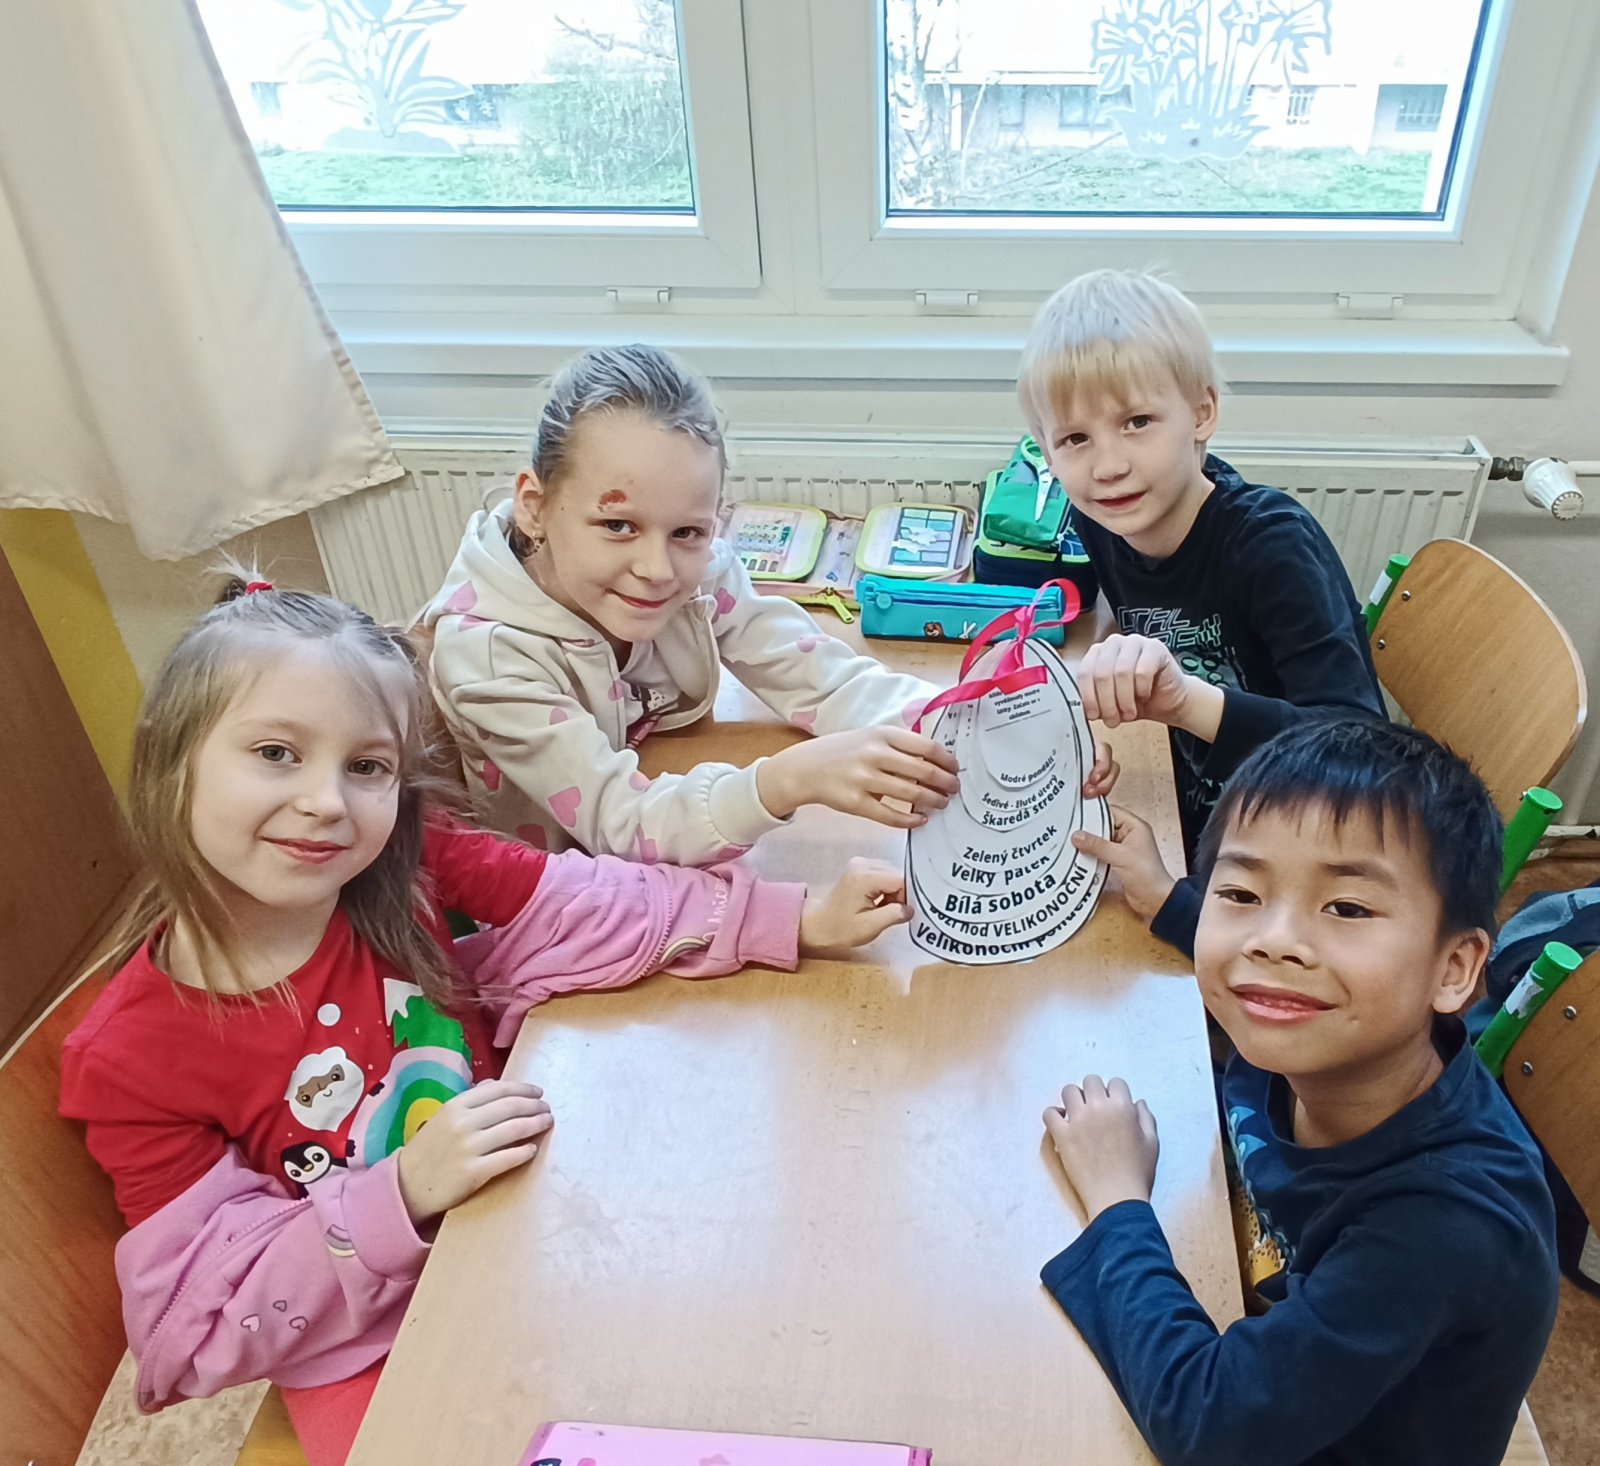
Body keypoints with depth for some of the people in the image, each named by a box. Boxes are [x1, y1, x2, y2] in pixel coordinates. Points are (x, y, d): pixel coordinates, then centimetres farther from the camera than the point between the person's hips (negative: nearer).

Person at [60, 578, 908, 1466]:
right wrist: (404, 1193, -30)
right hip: (371, 1352, -2)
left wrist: (802, 920, -16)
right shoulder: (131, 1058, -20)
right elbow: (202, 1325, -16)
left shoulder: (409, 866, -15)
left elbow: (592, 910, -9)